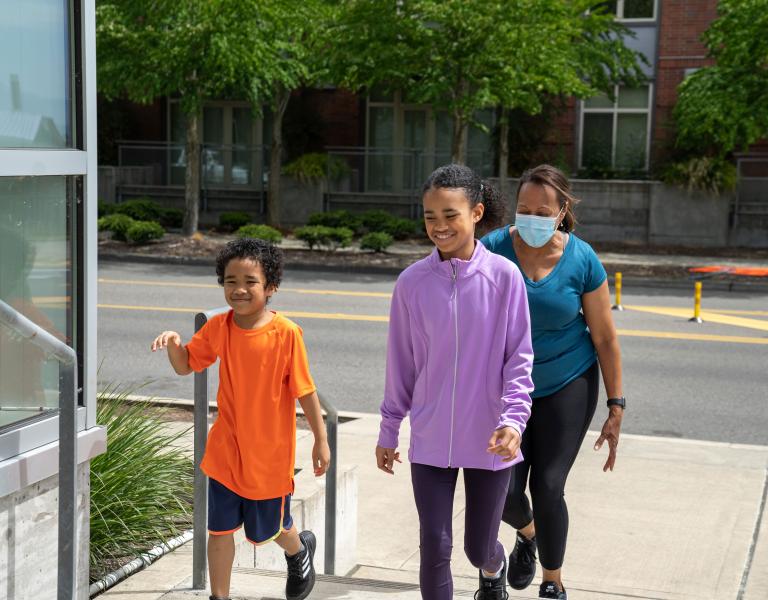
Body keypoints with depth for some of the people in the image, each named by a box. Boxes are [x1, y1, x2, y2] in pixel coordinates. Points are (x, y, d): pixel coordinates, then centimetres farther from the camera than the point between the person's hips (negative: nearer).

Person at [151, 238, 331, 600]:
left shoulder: (286, 333, -17)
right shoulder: (218, 327, -5)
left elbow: (305, 390, -11)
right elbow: (185, 366, 6)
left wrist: (321, 440, -5)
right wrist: (173, 343, -16)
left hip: (269, 453, -3)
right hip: (225, 449, 3)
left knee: (268, 530, 15)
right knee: (219, 528, 8)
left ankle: (300, 550, 48)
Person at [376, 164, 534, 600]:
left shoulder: (504, 277, -9)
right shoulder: (412, 282, -4)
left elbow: (519, 357, -4)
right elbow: (401, 363, 5)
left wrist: (514, 418, -17)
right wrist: (389, 431, 10)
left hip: (488, 440, -1)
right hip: (430, 441, 1)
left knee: (479, 547, 12)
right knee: (436, 548, 1)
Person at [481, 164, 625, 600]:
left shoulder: (582, 260, -14)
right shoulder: (494, 249, -14)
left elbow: (605, 338, -6)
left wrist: (616, 408, -5)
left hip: (567, 387, -1)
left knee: (547, 488, -4)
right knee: (505, 491, -1)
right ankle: (527, 534, 39)